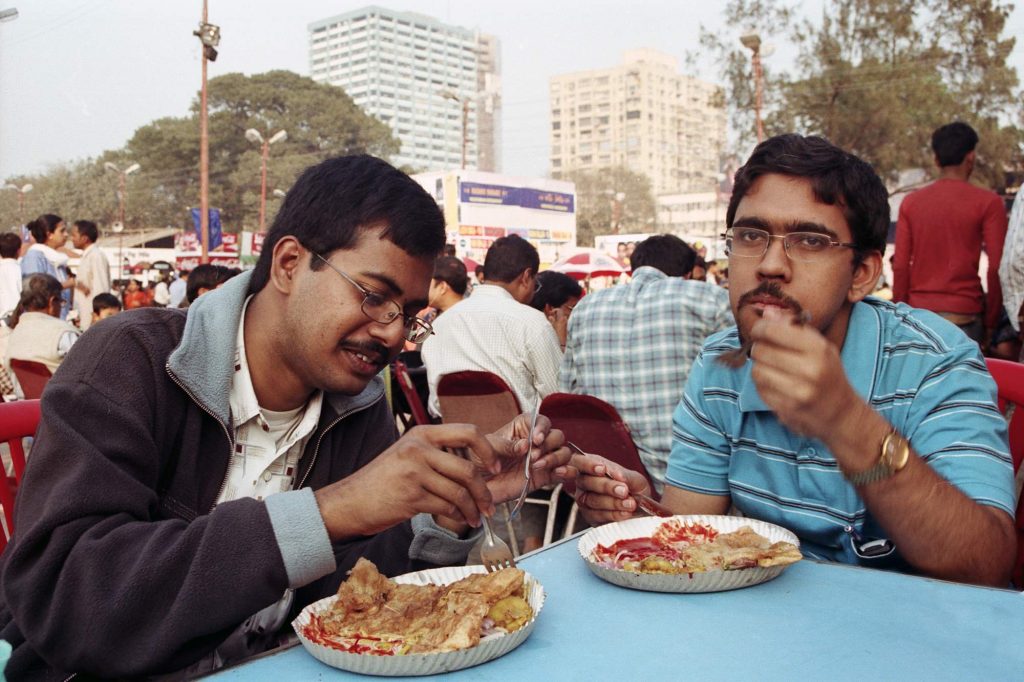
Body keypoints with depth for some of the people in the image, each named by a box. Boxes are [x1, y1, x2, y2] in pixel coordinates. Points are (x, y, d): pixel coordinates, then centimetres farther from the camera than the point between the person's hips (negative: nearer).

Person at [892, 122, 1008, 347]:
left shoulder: (911, 202, 6)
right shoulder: (987, 202, -2)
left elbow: (900, 266, 4)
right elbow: (996, 268, -6)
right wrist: (990, 322, 3)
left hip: (918, 311, 3)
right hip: (963, 316, -3)